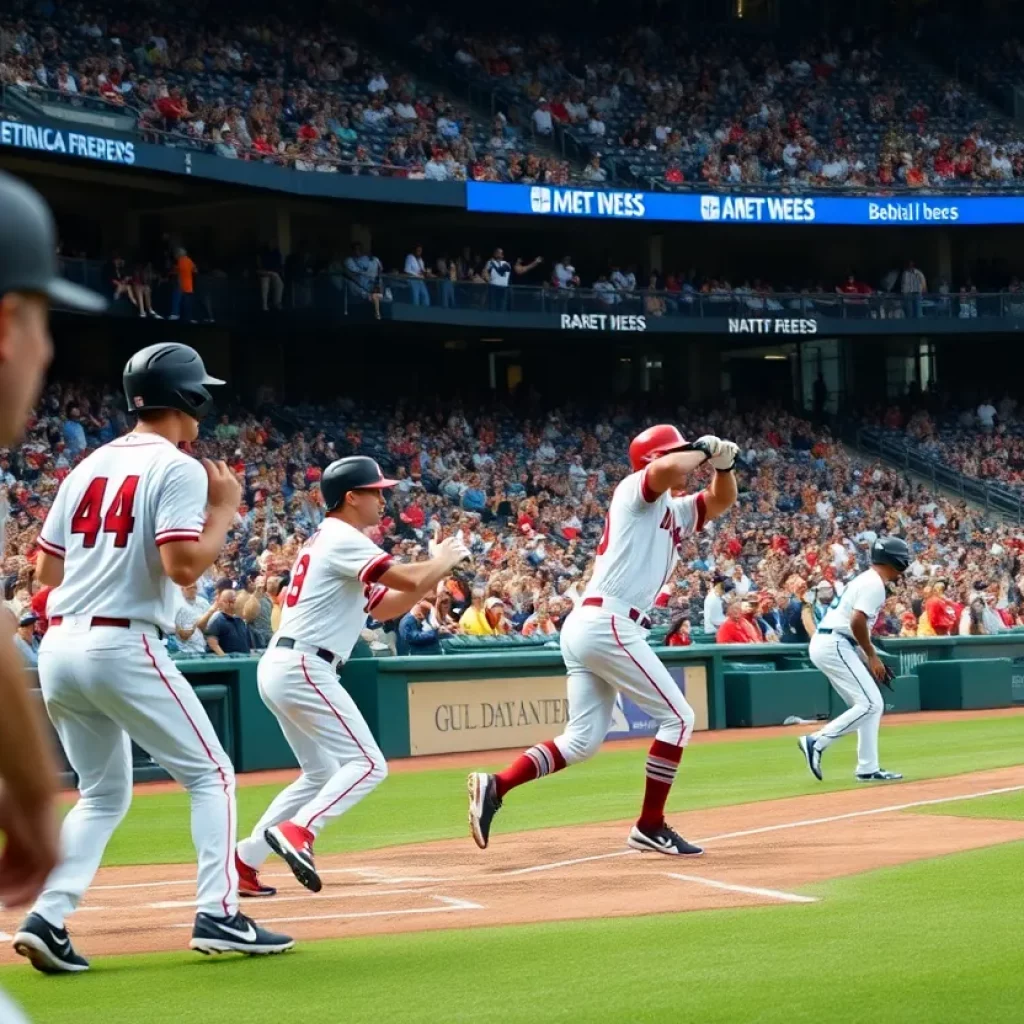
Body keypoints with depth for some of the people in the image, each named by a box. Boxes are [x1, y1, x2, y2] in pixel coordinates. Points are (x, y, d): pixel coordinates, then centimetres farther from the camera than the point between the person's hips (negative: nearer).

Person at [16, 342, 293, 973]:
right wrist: (225, 510, -3)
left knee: (104, 793, 18)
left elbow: (46, 568, 17)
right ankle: (218, 915, -3)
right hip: (123, 648, -7)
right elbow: (183, 566, -18)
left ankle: (48, 918, 3)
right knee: (211, 774, 6)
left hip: (58, 648, 7)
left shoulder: (90, 466, 15)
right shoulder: (178, 469, -6)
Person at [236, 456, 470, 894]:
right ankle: (297, 831, -26)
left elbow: (385, 607, 24)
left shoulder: (330, 543, 22)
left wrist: (435, 572, 12)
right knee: (367, 764, -12)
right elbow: (408, 581, -19)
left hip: (280, 668, 10)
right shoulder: (343, 539, -9)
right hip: (303, 668, -10)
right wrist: (444, 560, 1)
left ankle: (245, 858, 14)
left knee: (322, 774, 18)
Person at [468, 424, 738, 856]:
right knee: (677, 717, -2)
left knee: (583, 740, 9)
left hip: (587, 626, 10)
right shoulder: (635, 490, -3)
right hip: (608, 625, -10)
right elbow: (667, 469, -25)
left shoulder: (674, 512, 23)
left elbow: (721, 501, 28)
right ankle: (650, 826, 2)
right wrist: (703, 448, -7)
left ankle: (495, 786, -2)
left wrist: (722, 463, 8)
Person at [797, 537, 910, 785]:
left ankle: (868, 769, 11)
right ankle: (817, 741, -14)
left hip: (825, 645, 11)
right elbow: (857, 621, -22)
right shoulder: (874, 583, -10)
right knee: (870, 704, -13)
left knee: (870, 704, 12)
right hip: (835, 646, -11)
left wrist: (869, 657, 15)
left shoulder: (867, 580, 21)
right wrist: (872, 656, -11)